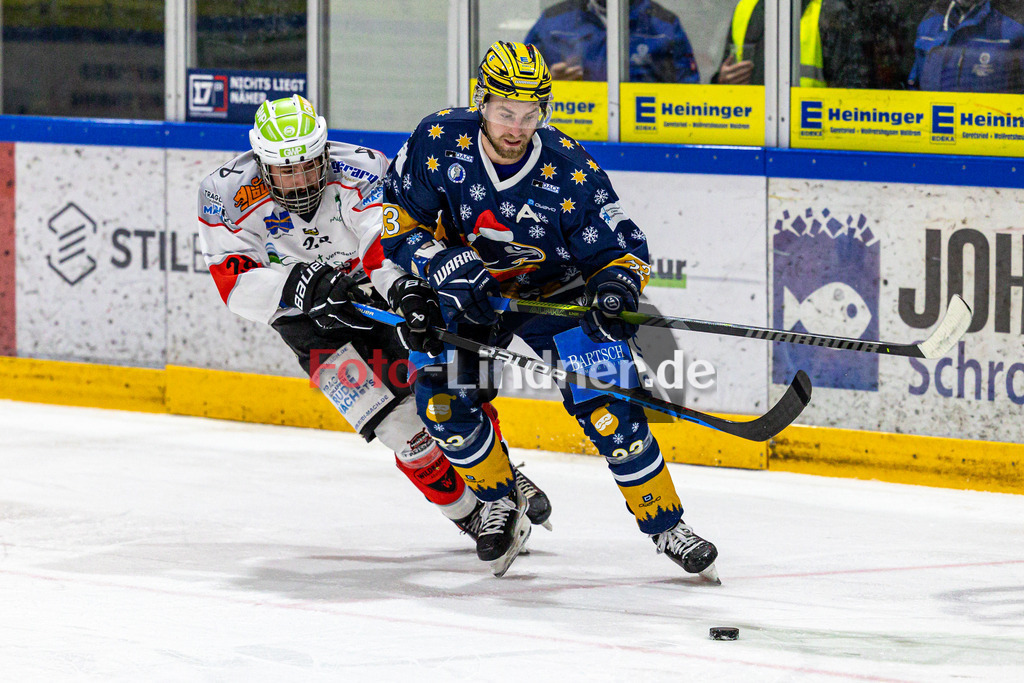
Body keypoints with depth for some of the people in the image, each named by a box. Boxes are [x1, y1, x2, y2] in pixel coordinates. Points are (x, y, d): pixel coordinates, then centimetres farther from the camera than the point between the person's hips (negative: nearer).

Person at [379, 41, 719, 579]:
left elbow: (621, 247, -16)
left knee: (606, 407, -15)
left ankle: (666, 526, -4)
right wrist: (446, 266, -28)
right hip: (464, 292, 2)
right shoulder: (440, 141, -22)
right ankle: (501, 507, 9)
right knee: (442, 401, -15)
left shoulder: (572, 172, -25)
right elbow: (396, 217, -13)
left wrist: (617, 286, -39)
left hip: (555, 293, -2)